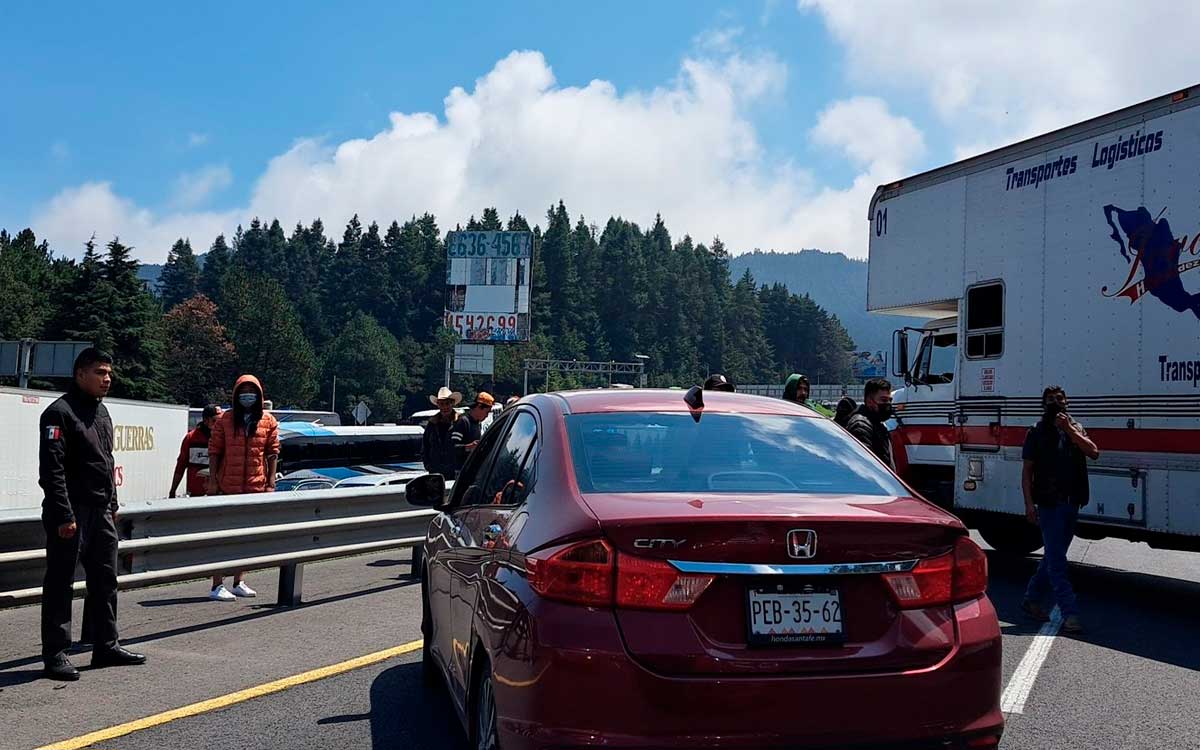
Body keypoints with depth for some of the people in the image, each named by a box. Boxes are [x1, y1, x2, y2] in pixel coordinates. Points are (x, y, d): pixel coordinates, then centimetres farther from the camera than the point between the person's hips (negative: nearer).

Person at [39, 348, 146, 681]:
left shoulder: (102, 411, 15)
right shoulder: (60, 412, -13)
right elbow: (51, 469, -18)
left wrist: (112, 503, 20)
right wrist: (64, 515, -22)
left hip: (101, 512, 9)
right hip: (70, 515, -9)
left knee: (105, 580, 13)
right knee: (60, 584, -1)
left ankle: (106, 646, 23)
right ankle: (55, 655, 5)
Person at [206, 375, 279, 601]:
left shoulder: (269, 422, 5)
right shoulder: (224, 420, 0)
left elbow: (272, 453, 6)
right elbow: (214, 451, 0)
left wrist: (271, 481, 0)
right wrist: (212, 481, -6)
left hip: (256, 487, 3)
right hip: (228, 487, -3)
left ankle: (238, 582, 22)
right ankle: (217, 585, -3)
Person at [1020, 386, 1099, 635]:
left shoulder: (1076, 429, 12)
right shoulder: (1037, 433, 3)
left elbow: (1093, 452, -5)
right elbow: (1027, 471, 0)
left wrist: (1070, 430, -14)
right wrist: (1029, 503, -9)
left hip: (1072, 503, 5)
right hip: (1049, 503, -5)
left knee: (1053, 556, 13)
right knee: (1056, 560, -8)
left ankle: (1032, 599, 27)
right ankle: (1070, 614, -10)